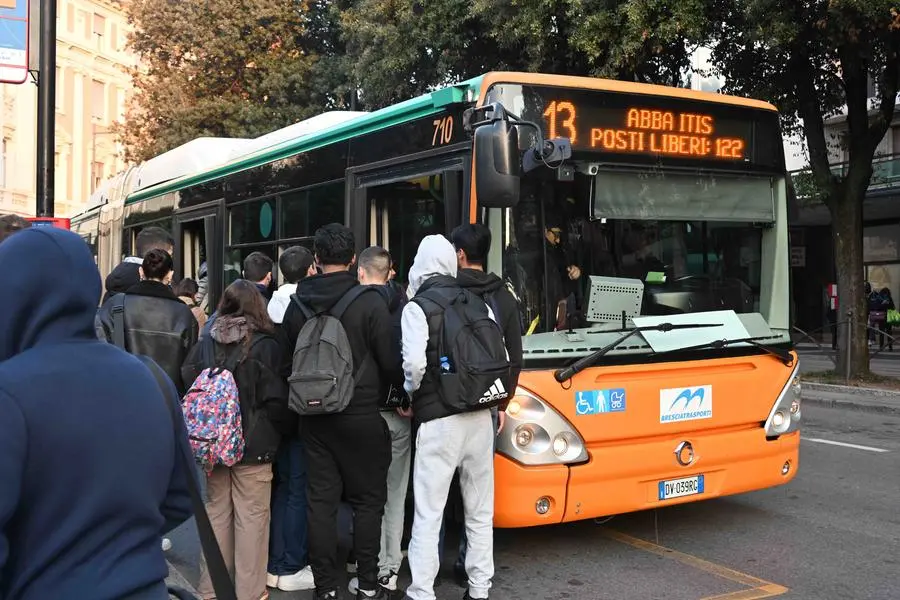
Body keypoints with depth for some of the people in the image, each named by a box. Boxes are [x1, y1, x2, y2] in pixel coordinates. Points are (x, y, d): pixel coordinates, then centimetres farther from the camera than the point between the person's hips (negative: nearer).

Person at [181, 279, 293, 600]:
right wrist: (280, 429, 7)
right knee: (251, 517, 3)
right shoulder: (265, 345, -13)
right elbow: (275, 399, -12)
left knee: (217, 512, 16)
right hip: (253, 444, -4)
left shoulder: (206, 343, -2)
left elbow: (188, 382, 3)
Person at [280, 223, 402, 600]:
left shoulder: (297, 305, 3)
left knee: (321, 501, 8)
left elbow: (286, 363, 11)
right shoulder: (369, 303, -13)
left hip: (314, 417, 4)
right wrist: (399, 389, 10)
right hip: (360, 416, -4)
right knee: (368, 500, 7)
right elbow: (390, 362, -9)